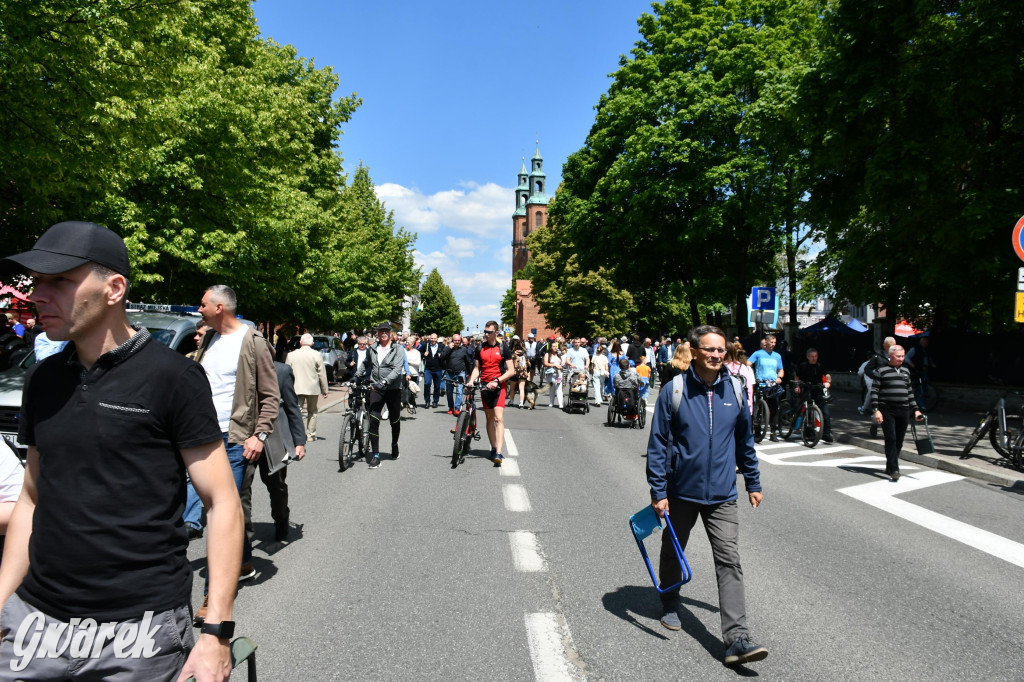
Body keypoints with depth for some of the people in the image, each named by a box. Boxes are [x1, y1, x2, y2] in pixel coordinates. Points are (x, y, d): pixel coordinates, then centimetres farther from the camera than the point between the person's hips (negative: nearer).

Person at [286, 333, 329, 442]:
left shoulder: (291, 355, 2)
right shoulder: (317, 355, -4)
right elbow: (322, 374, -3)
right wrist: (324, 390, 4)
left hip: (296, 388, 1)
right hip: (313, 388, -1)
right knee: (312, 412, 13)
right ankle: (310, 434, 15)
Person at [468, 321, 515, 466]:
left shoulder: (503, 348, -2)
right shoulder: (480, 348, 8)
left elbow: (511, 371, -4)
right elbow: (476, 368, 14)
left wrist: (496, 381, -17)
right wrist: (471, 381, -5)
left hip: (498, 387, -4)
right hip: (484, 387, 4)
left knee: (499, 418, -14)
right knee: (489, 418, 10)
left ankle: (498, 453, -21)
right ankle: (493, 448, 20)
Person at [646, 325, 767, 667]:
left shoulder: (734, 390, -1)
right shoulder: (674, 390, -11)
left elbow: (745, 440, 11)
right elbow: (657, 444, -9)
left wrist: (753, 483, 14)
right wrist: (658, 492, -11)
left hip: (722, 495, 1)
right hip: (681, 491, -1)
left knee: (729, 561, -6)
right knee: (672, 552, 18)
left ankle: (736, 638, -4)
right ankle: (670, 604, 42)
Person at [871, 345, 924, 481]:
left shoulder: (906, 371, 16)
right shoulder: (881, 371, -1)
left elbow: (910, 392, 23)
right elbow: (874, 391, -4)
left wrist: (916, 409, 17)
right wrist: (876, 410, -12)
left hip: (903, 411, 5)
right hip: (887, 411, -5)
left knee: (899, 441, 7)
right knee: (891, 439, -11)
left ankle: (890, 467, 19)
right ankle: (894, 469, -12)